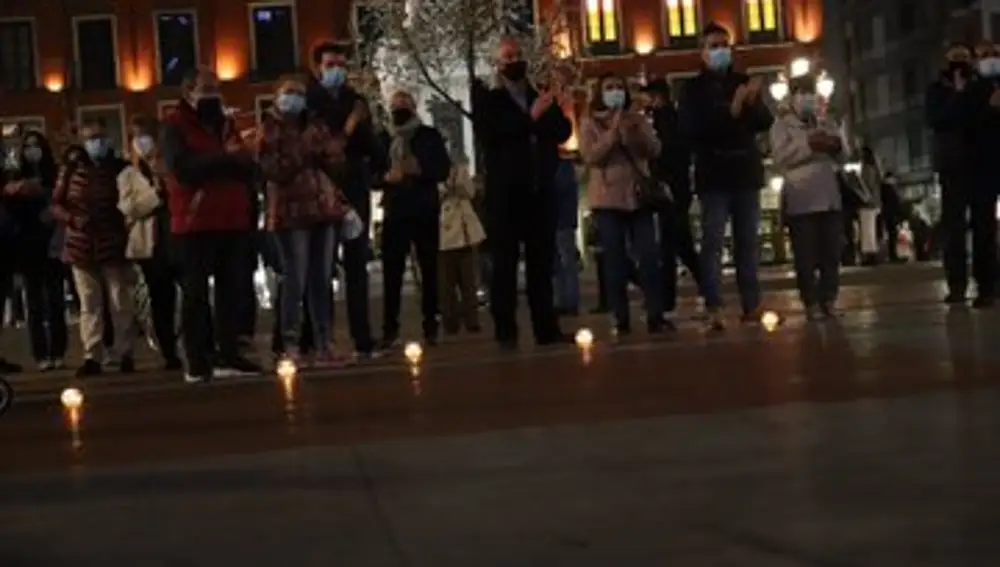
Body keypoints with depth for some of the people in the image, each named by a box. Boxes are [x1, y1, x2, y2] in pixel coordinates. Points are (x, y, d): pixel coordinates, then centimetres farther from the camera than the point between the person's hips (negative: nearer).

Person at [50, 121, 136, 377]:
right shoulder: (71, 170, 3)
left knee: (121, 303, 2)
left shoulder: (121, 168, -2)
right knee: (89, 304, 6)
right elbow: (56, 204, 4)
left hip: (114, 244, -2)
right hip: (81, 246, 2)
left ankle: (125, 354, 10)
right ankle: (92, 357, 9)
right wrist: (73, 219, -13)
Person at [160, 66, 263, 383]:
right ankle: (197, 362, -2)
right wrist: (225, 159, -12)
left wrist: (210, 165, -12)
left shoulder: (225, 124, 17)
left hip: (233, 220, 6)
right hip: (194, 223, -6)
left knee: (231, 291, 6)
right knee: (196, 293, -3)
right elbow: (183, 167, -19)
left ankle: (229, 356, 11)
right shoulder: (174, 126, -2)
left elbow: (248, 167, 7)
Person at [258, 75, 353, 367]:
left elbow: (336, 163, 14)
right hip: (292, 211, -5)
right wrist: (303, 150, -14)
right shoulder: (270, 129, 2)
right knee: (295, 280, -10)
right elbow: (273, 170, -11)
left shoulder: (315, 125, 15)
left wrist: (326, 148, -5)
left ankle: (325, 345, 9)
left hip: (323, 207, 5)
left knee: (322, 279, 5)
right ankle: (291, 347, -7)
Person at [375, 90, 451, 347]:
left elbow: (443, 170, -1)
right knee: (391, 272, -4)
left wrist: (420, 170, -17)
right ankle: (390, 329, -1)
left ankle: (431, 326, 7)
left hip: (425, 211, -1)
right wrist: (386, 177, -10)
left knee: (429, 269, 2)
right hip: (394, 212, 1)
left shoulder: (430, 136, 7)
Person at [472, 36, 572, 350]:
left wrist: (542, 115, -12)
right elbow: (489, 133, -13)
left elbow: (563, 131, 5)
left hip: (540, 190, 4)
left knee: (542, 264, 4)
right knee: (504, 264, -3)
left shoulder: (542, 96, 16)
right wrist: (530, 118, -16)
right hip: (505, 192, -3)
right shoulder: (486, 97, 4)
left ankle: (547, 328, 8)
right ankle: (506, 332, -2)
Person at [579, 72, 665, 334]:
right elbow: (590, 156, -10)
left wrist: (637, 132, -13)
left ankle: (655, 316, 0)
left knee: (649, 257, -4)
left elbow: (655, 150, 3)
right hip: (608, 198, -2)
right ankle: (621, 320, 1)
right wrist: (613, 133, -16)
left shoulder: (637, 118, 12)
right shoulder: (590, 123, 3)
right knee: (615, 261, -2)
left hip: (637, 195, 2)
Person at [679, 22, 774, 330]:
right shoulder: (694, 88, 2)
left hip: (746, 171, 4)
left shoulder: (744, 82, 13)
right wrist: (730, 113, -20)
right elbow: (690, 129, -11)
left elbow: (765, 121, 6)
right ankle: (714, 309, -13)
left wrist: (752, 103, -16)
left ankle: (752, 305, 8)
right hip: (713, 175, -4)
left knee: (748, 241, 5)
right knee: (713, 241, -9)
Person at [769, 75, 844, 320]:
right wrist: (808, 144, -19)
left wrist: (834, 145, -7)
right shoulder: (782, 124, 4)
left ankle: (828, 300, 11)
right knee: (806, 257, -5)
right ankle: (811, 303, 0)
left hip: (828, 197, 5)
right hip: (800, 200, -5)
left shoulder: (824, 124, 20)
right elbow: (780, 157, -12)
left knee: (831, 254, 4)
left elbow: (842, 151, 15)